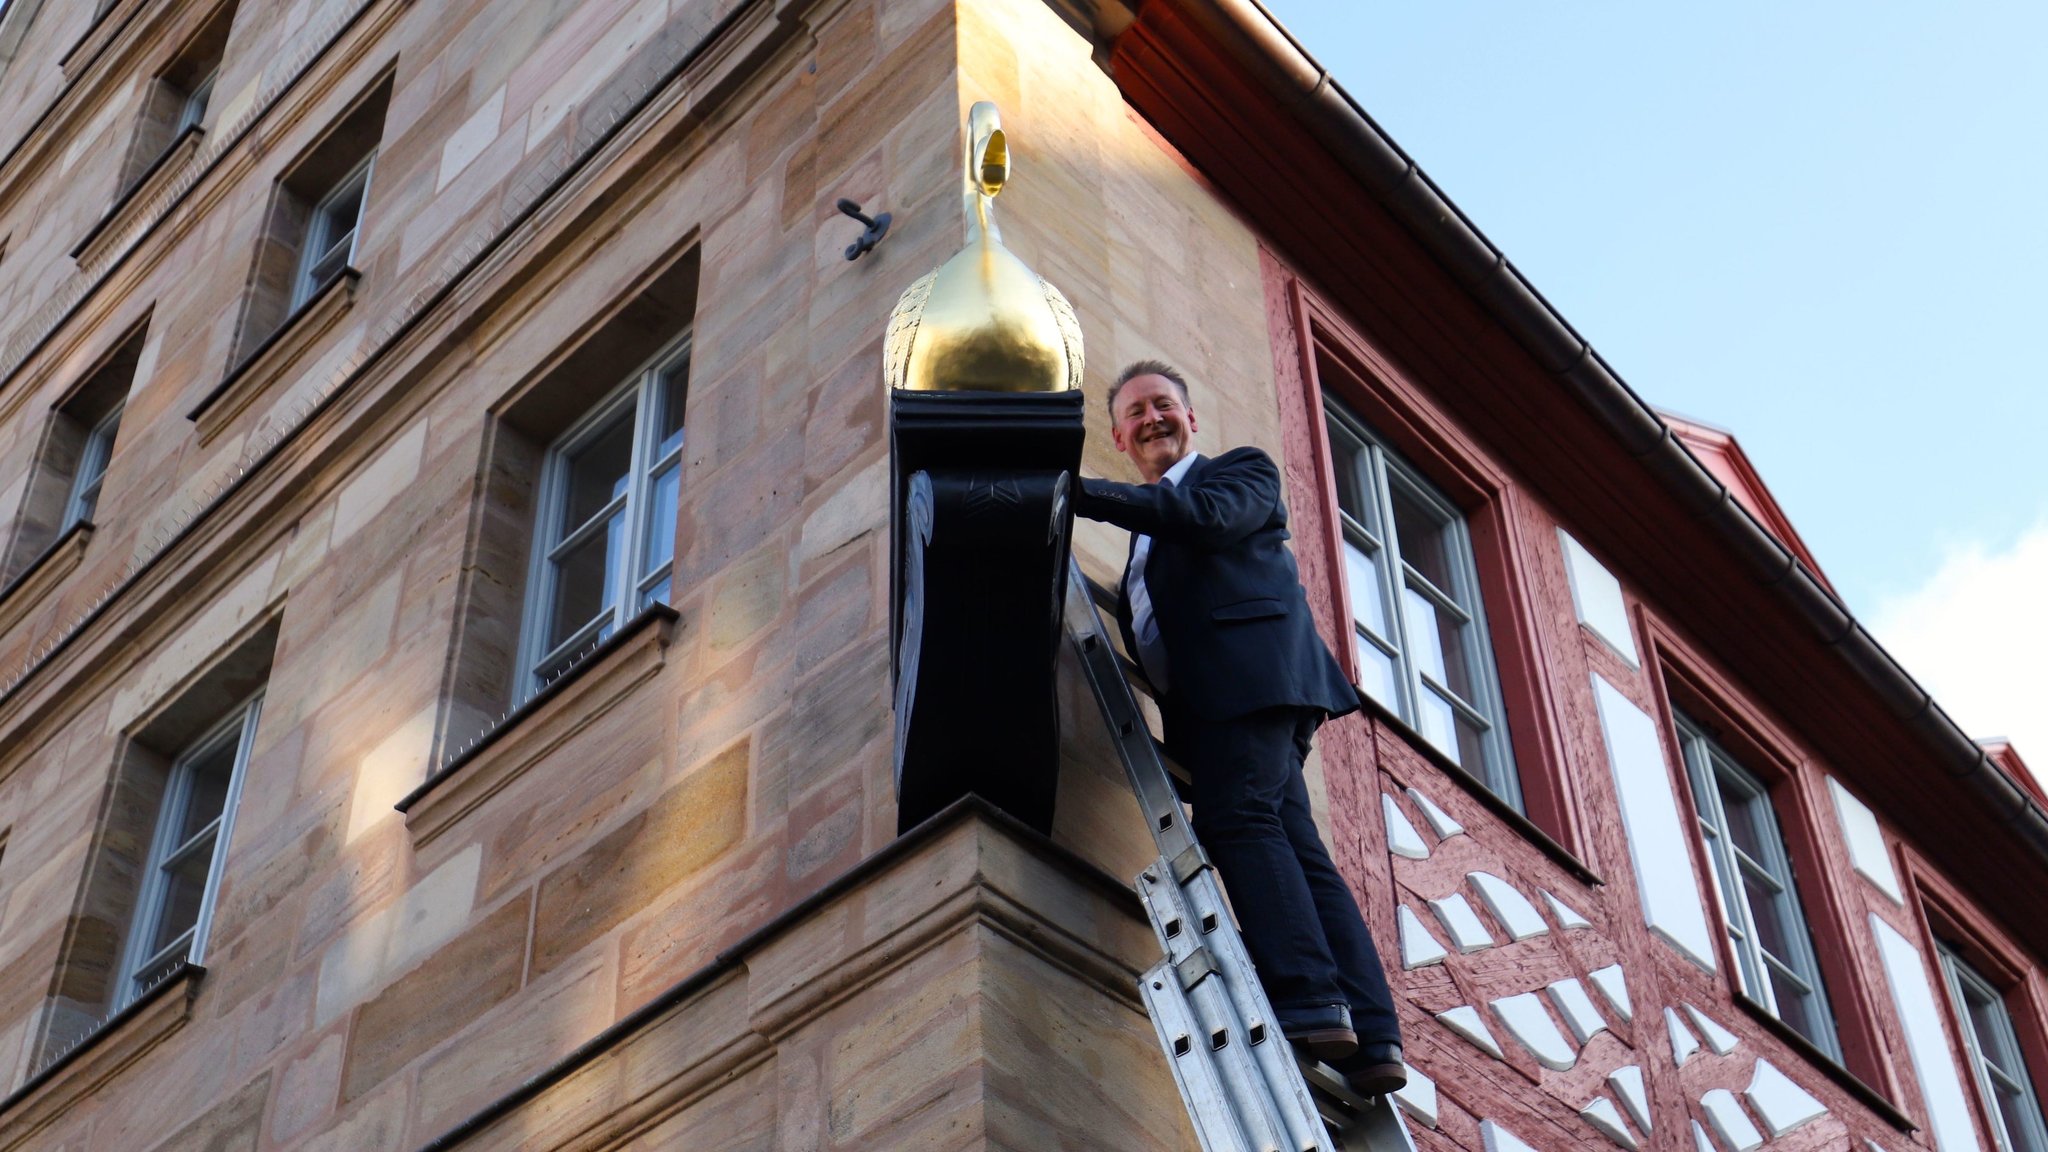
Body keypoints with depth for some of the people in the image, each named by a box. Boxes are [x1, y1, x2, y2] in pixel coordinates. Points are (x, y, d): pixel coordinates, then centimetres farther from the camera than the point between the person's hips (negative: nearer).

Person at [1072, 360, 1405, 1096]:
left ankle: (1309, 1005, -32)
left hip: (1251, 669, -7)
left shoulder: (1242, 470, 15)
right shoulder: (1146, 535, 35)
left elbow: (1207, 516, -7)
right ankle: (1368, 1038, -12)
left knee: (1240, 819, -23)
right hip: (1204, 699, 7)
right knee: (1290, 844, -4)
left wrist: (1081, 494, -10)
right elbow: (1145, 626, 26)